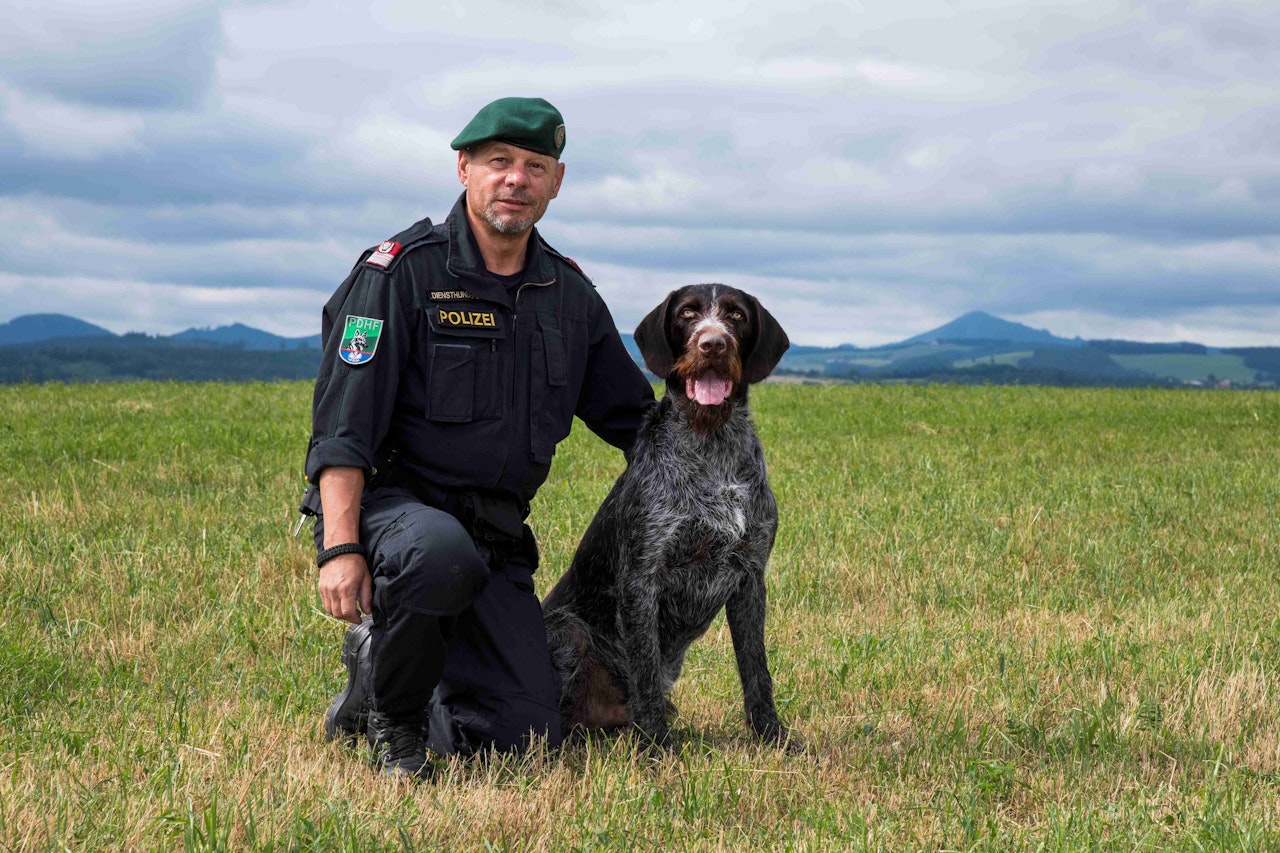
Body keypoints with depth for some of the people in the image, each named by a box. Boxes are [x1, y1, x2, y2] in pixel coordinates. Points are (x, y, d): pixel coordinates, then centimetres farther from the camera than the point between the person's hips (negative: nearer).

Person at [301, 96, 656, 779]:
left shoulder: (571, 295, 10)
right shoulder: (402, 270, -8)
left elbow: (633, 419, 20)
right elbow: (343, 421, -15)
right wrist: (341, 548, -26)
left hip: (495, 536, 5)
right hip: (388, 504, -5)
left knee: (525, 734, -8)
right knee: (442, 556, -41)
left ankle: (378, 667, 21)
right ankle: (391, 715, -10)